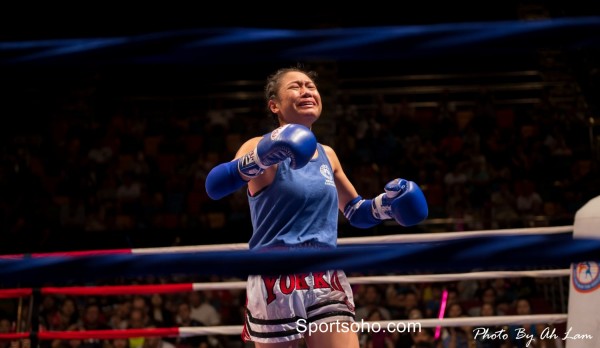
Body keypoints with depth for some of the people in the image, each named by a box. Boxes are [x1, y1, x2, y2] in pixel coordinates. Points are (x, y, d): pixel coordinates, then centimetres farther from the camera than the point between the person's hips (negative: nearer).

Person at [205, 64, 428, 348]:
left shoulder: (327, 155, 15)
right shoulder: (262, 147, -4)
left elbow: (356, 213, 28)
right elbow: (215, 186, -24)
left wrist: (387, 205, 7)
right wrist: (262, 156, -41)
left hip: (327, 283, 5)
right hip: (276, 283, -5)